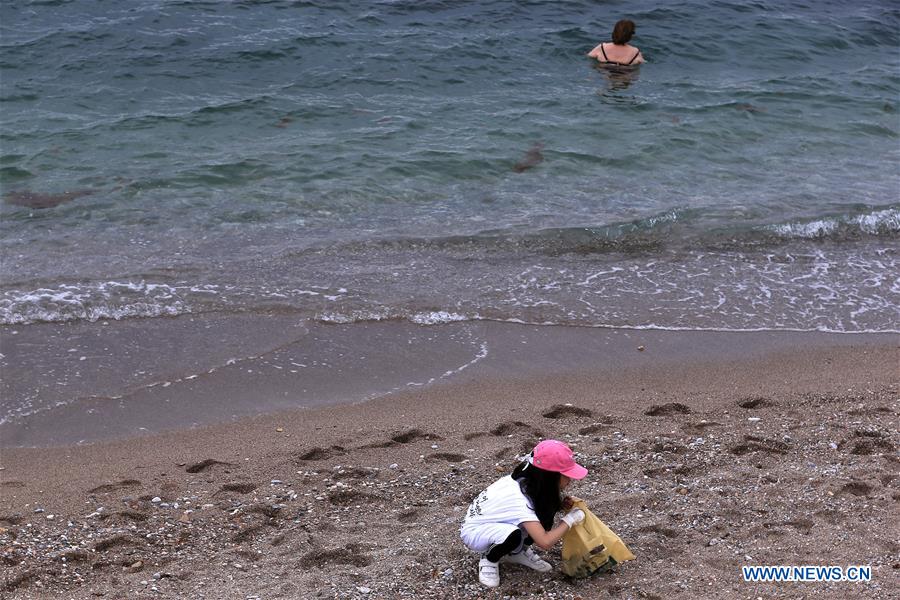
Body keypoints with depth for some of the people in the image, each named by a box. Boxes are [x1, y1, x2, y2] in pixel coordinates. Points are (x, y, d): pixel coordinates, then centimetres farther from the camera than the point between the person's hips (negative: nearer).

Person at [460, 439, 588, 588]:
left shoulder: (527, 480, -13)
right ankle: (489, 560, -7)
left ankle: (517, 552, 9)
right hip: (474, 531, -8)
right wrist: (570, 519, -26)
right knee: (513, 535, -37)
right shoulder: (519, 499, -35)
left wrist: (560, 505, -13)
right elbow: (545, 542, -41)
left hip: (494, 523, 8)